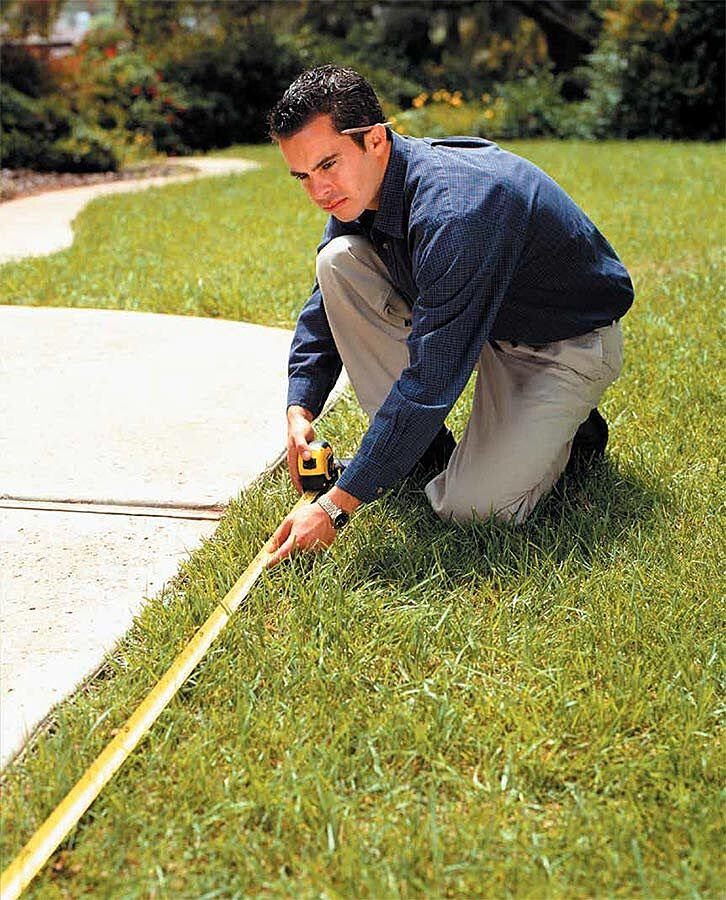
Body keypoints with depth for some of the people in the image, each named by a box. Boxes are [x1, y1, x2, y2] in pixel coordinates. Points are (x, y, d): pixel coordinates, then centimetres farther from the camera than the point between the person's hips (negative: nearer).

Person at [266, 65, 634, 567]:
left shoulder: (455, 208, -36)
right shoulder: (357, 188, -10)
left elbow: (432, 378, -37)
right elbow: (324, 306, 7)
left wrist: (337, 506, -36)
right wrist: (300, 408, -9)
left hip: (567, 342, -8)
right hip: (474, 317, 8)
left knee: (470, 507, -22)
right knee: (339, 261, -13)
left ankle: (567, 432, 10)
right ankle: (427, 446, -2)